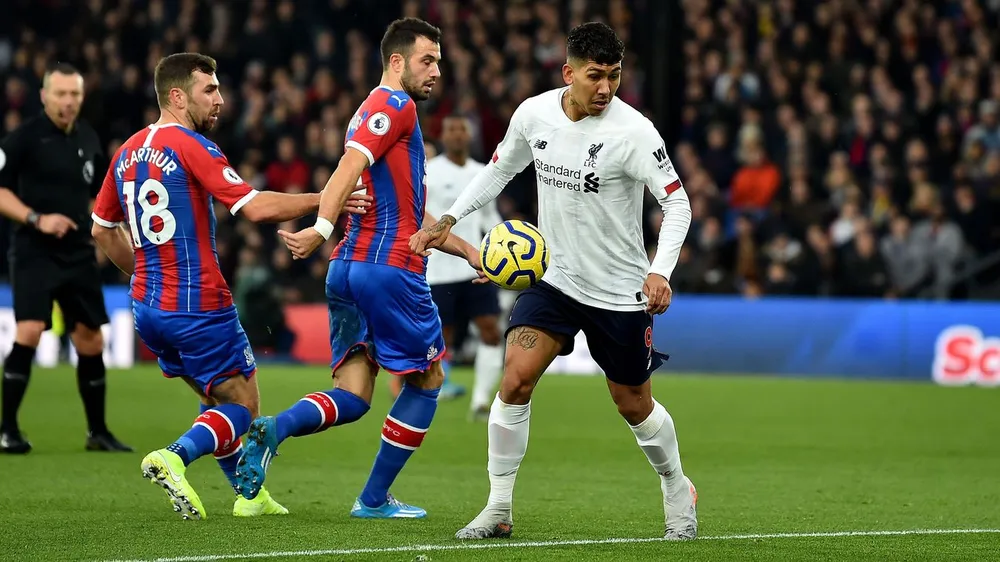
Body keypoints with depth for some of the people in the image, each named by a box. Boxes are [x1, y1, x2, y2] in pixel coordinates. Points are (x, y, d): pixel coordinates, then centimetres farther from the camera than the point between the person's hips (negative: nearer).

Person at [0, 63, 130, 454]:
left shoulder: (88, 140, 10)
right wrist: (36, 219, -21)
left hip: (78, 255, 6)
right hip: (34, 252, -6)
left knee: (91, 341, 8)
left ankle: (97, 432, 21)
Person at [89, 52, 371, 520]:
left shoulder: (127, 152, 10)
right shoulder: (191, 147, -14)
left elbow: (103, 229, 20)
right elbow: (255, 207, -22)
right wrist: (322, 201, -14)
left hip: (147, 307, 8)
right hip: (199, 306, -8)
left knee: (217, 402, 22)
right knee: (243, 406, 1)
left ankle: (250, 494, 24)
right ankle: (173, 458, -22)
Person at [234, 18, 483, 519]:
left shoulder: (374, 111, 26)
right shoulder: (395, 106, -5)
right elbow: (349, 167, -21)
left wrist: (468, 251, 29)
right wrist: (322, 229, -33)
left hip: (348, 268, 9)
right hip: (390, 267, -9)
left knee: (351, 397, 3)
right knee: (427, 378, 9)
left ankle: (274, 429, -25)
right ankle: (374, 500, 11)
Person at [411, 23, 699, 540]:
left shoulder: (633, 131, -20)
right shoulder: (533, 114, -6)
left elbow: (677, 202, -18)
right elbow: (499, 169, 13)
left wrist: (661, 271, -32)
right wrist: (447, 221, 5)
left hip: (620, 292, -3)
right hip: (552, 278, 3)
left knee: (633, 405, 9)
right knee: (515, 380, -15)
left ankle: (677, 491, 37)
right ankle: (498, 510, -4)